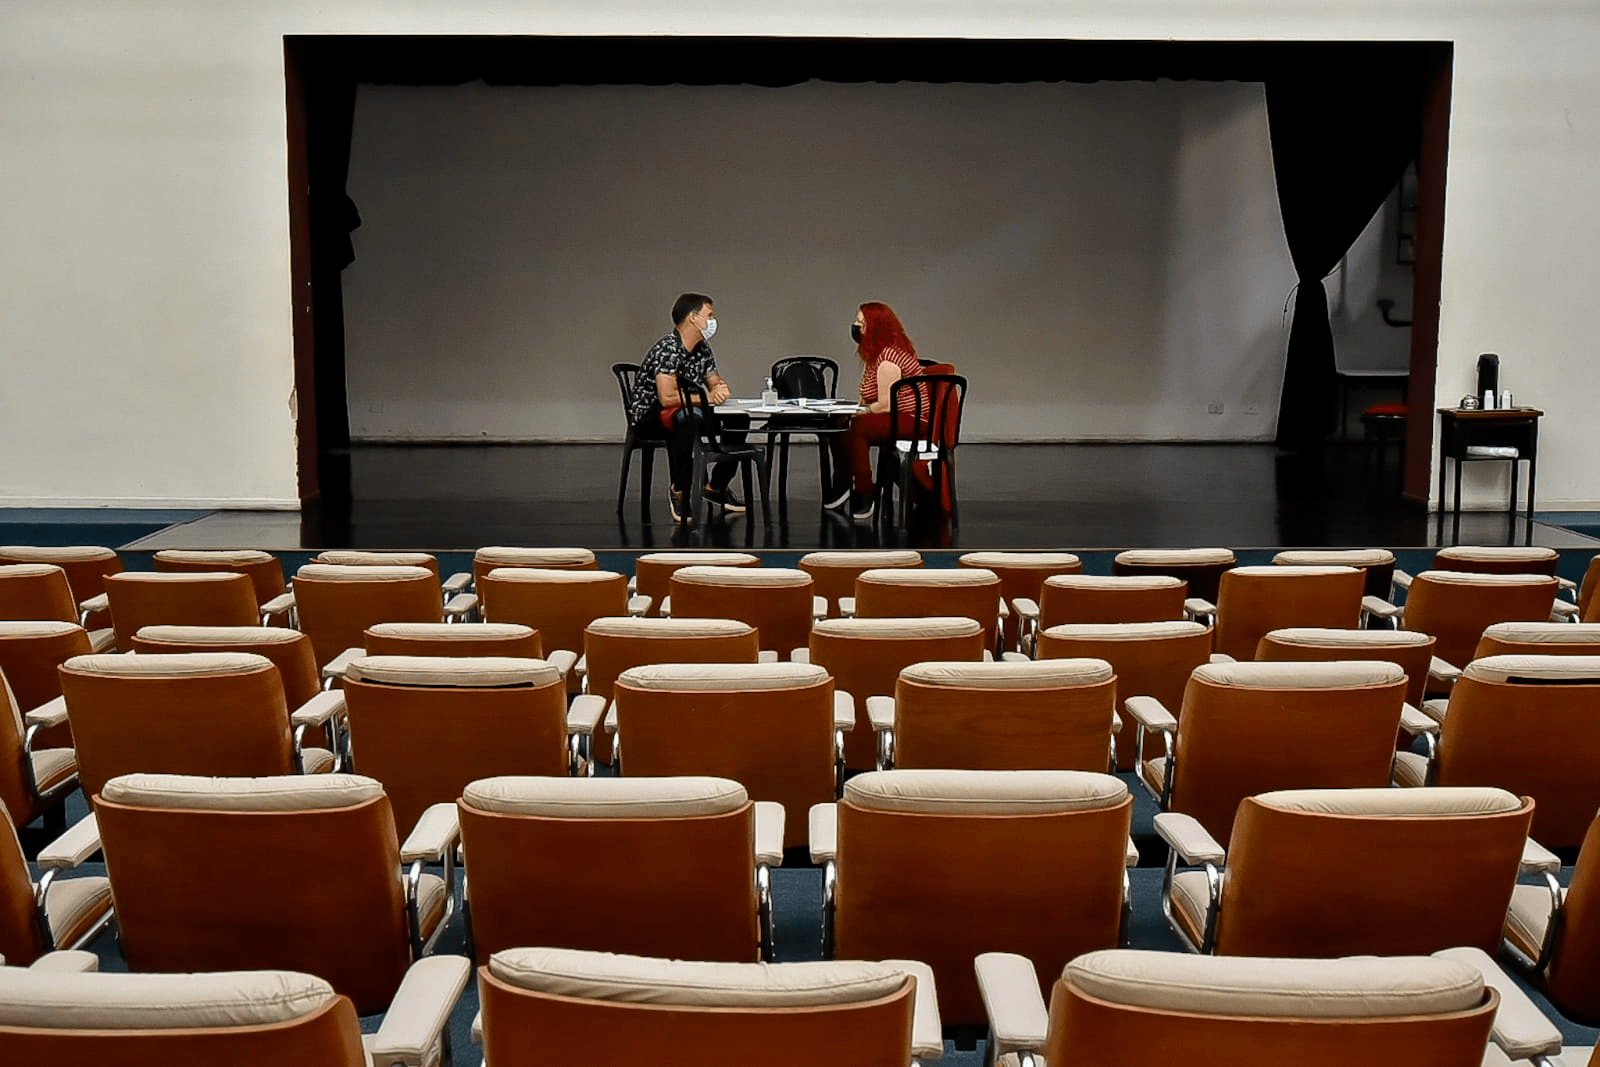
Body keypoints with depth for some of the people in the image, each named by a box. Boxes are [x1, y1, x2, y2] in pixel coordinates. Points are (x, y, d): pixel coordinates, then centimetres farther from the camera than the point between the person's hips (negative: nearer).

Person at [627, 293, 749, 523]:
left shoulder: (703, 350, 7)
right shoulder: (667, 349, -22)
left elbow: (715, 382, 12)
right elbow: (667, 398, -32)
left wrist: (720, 389, -14)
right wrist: (707, 397, -23)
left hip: (685, 414, 9)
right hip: (647, 416, -9)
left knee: (738, 419, -3)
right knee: (684, 418, -40)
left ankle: (716, 486, 7)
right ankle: (679, 490, -26)